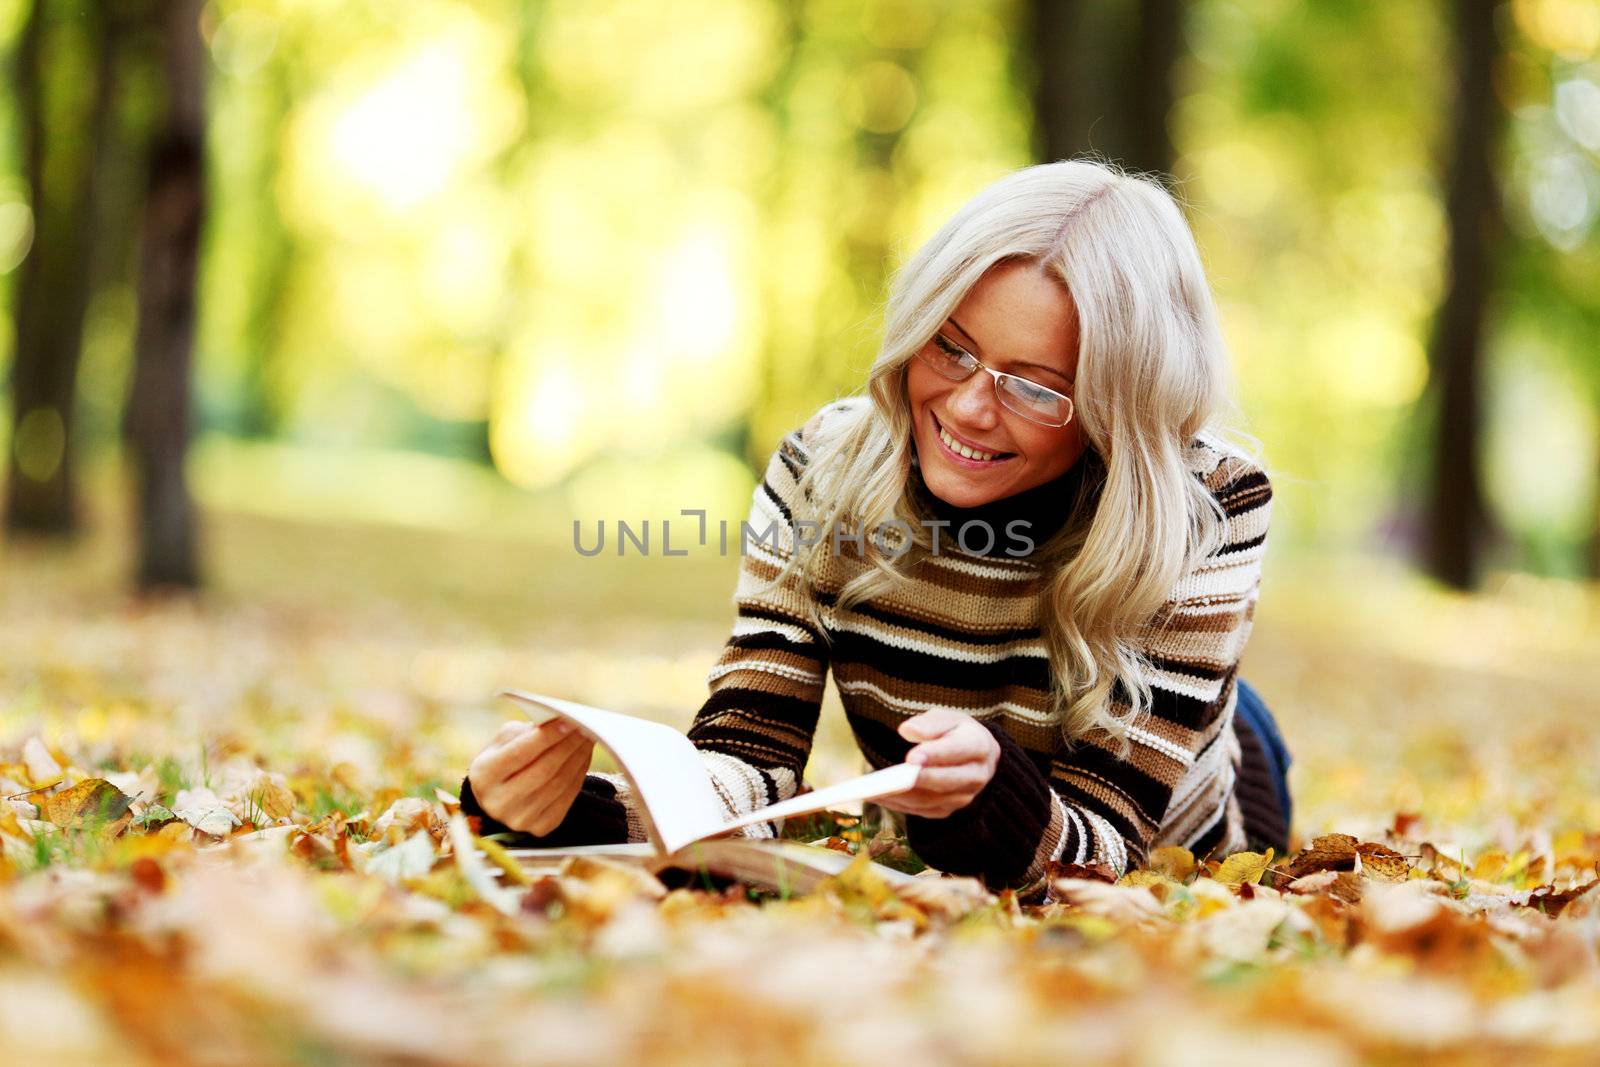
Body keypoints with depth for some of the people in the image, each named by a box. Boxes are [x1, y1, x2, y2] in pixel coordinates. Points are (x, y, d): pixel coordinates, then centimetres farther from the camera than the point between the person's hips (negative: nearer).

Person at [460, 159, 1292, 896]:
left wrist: (989, 797, -50)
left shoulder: (1203, 513, -27)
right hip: (931, 877, 1)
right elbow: (747, 761, -23)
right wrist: (580, 808, -43)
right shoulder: (823, 475, -19)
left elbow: (1108, 851, -28)